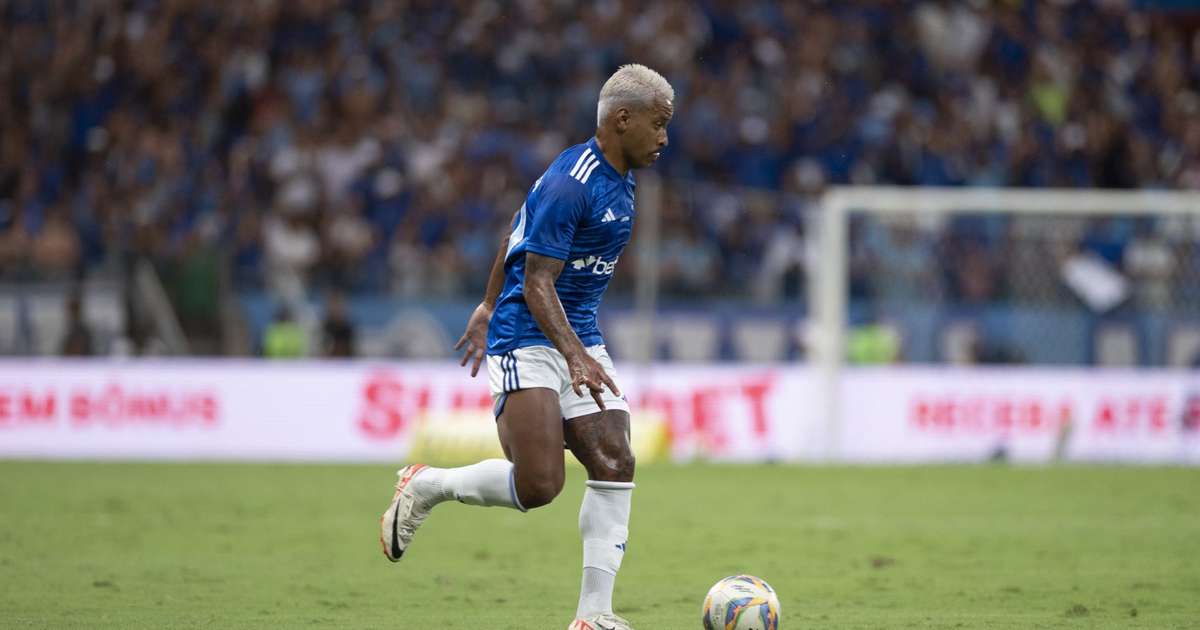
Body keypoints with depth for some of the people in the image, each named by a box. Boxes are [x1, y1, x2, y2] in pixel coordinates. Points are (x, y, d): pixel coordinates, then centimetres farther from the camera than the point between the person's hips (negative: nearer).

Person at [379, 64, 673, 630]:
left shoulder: (617, 179, 11)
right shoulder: (570, 183, -19)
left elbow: (517, 229, 23)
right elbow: (537, 282, -22)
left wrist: (489, 306, 30)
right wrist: (575, 356, -33)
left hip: (580, 342, 9)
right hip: (527, 343, -9)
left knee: (614, 465, -6)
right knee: (539, 485, -17)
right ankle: (424, 487, 9)